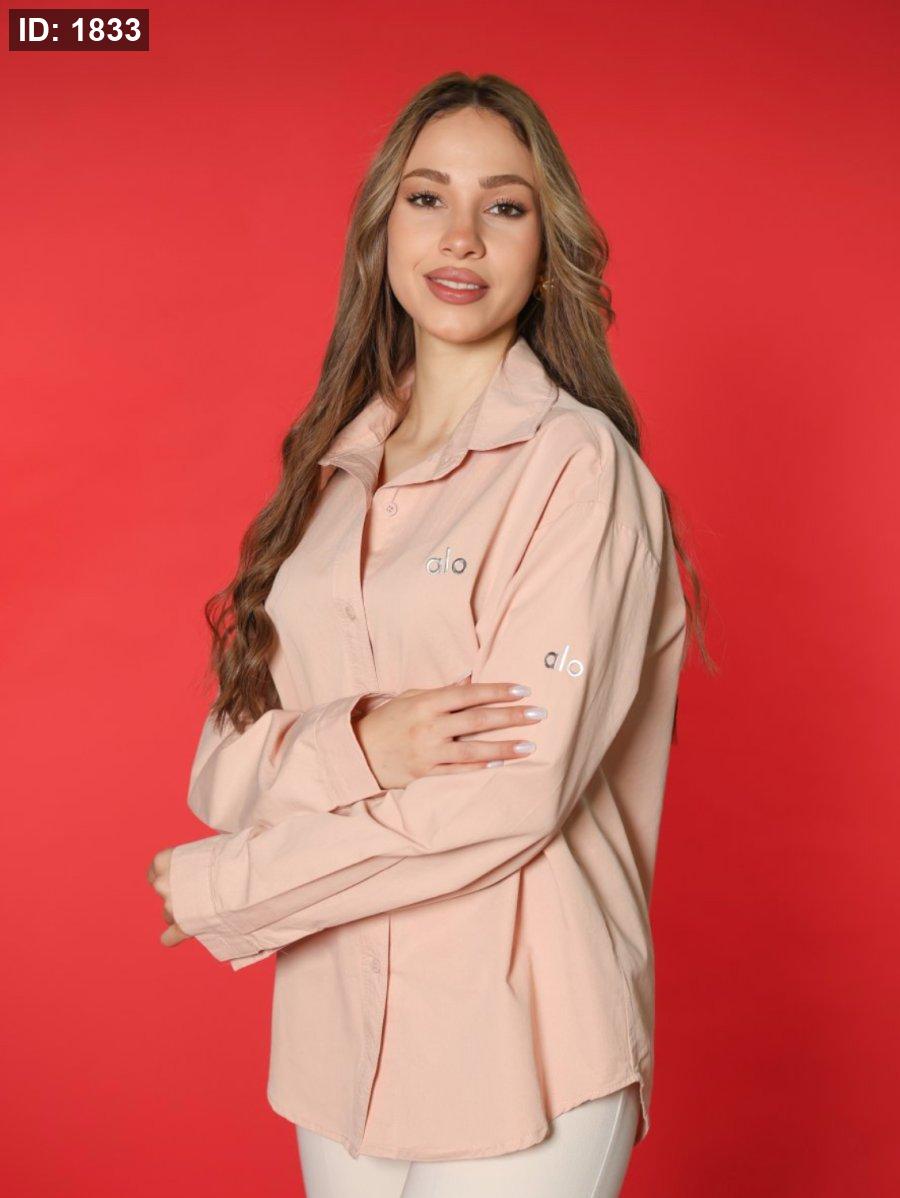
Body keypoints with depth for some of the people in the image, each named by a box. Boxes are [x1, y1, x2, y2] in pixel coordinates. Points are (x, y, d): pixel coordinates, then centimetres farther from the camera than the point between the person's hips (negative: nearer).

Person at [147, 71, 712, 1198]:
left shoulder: (580, 465, -10)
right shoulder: (332, 470, 6)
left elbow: (514, 791, -18)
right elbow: (222, 766, 2)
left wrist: (218, 889, -9)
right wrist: (355, 746, -20)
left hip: (518, 1049, -5)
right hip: (338, 1035, 5)